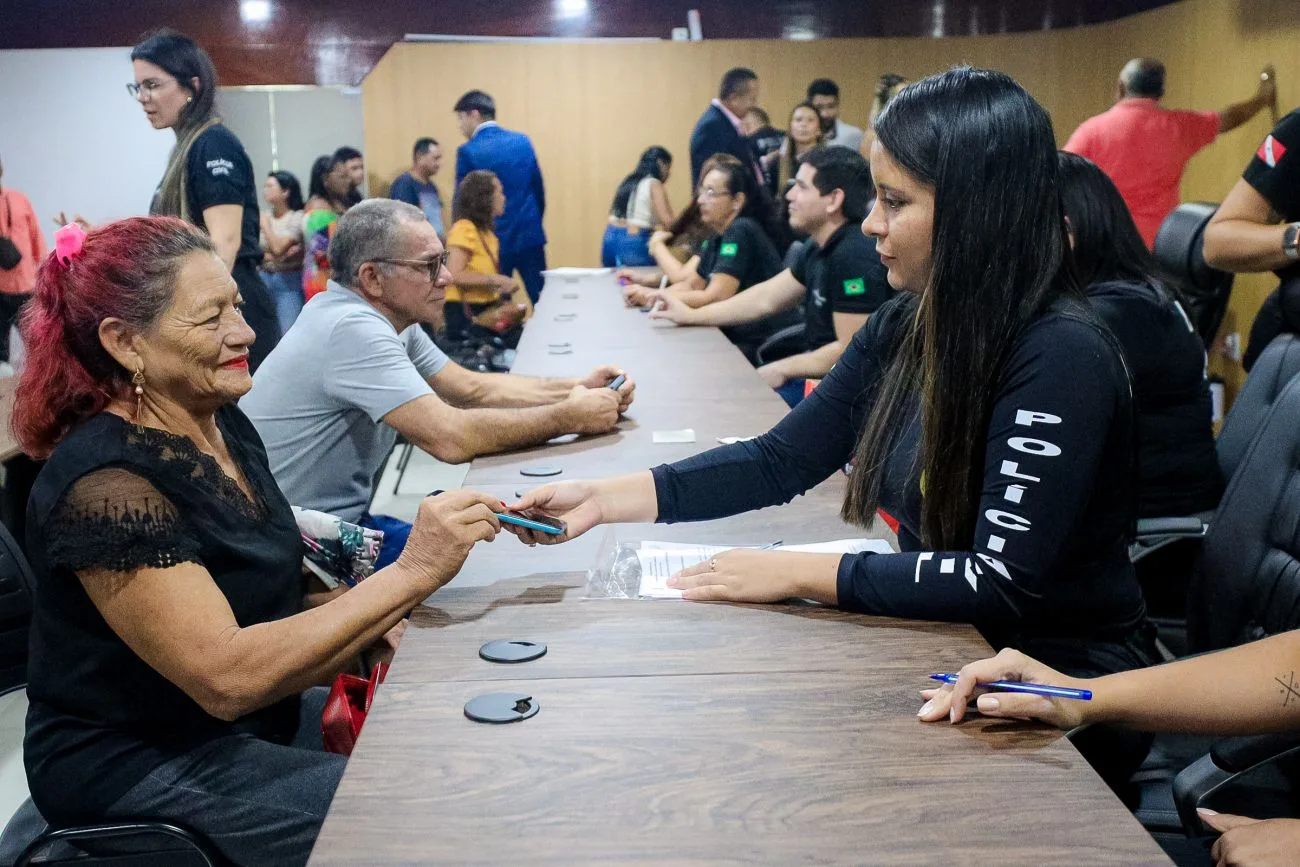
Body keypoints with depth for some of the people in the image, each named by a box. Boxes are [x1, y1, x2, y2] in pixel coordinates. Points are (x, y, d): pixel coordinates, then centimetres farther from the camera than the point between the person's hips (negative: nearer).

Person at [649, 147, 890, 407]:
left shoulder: (854, 256, -23)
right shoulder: (821, 249, 9)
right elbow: (766, 298, 17)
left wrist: (782, 370, -13)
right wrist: (691, 315, 15)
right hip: (815, 370, 10)